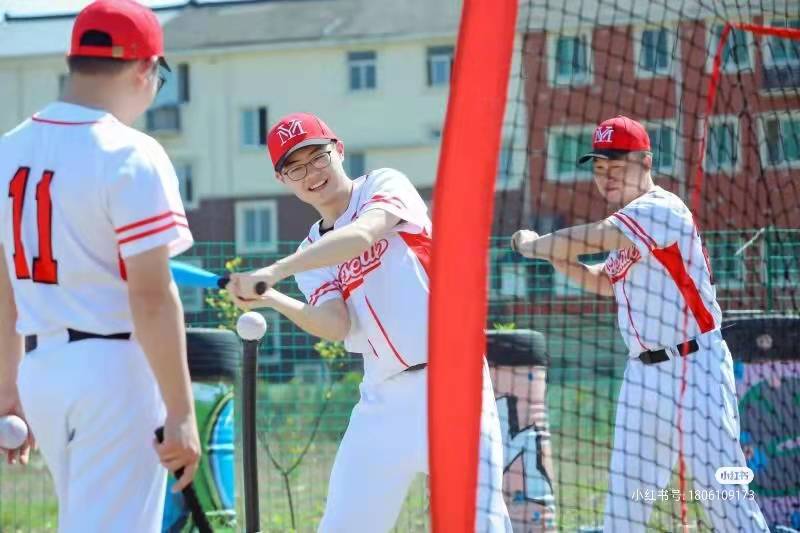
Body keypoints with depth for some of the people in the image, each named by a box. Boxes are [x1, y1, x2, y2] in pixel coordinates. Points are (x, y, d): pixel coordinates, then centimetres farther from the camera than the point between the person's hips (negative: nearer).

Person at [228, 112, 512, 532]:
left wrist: (275, 271, -31)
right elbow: (336, 325, -4)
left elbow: (362, 234, -21)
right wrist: (273, 300, -23)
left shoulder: (385, 185, 2)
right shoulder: (311, 252, 14)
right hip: (383, 400, 5)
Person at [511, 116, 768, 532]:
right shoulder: (628, 223, 15)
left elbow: (587, 239, -24)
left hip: (694, 368, -9)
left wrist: (532, 244, -8)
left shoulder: (661, 209, -15)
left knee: (720, 487, -11)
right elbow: (604, 282, 26)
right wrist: (555, 257, 9)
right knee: (626, 488, 10)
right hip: (644, 372, 9)